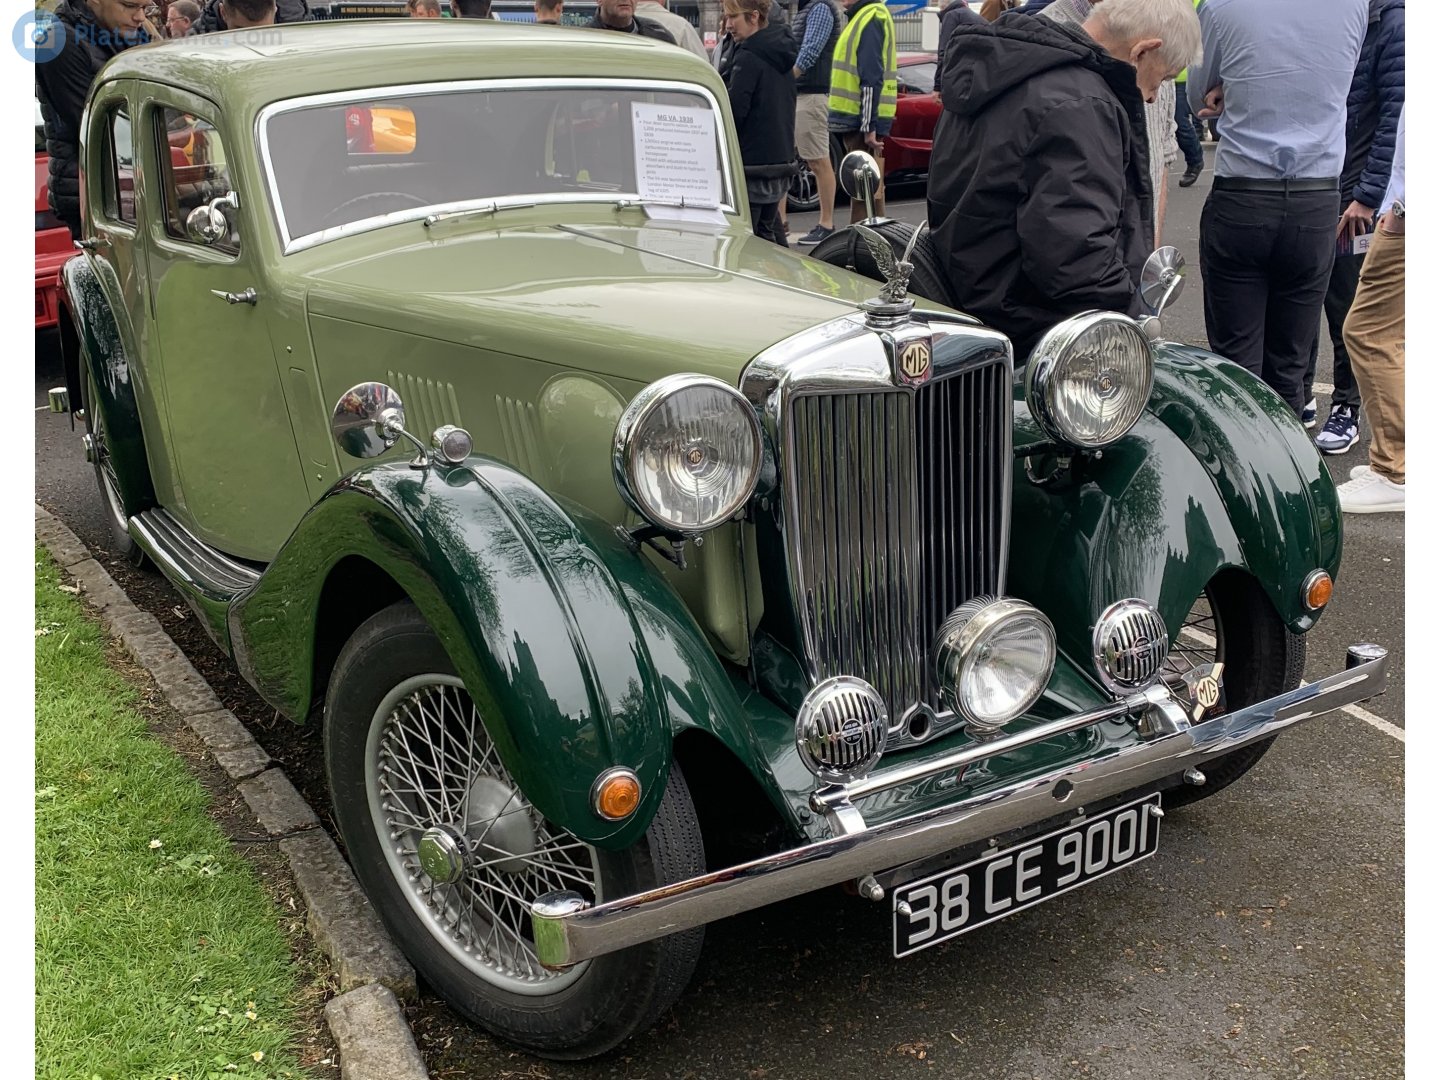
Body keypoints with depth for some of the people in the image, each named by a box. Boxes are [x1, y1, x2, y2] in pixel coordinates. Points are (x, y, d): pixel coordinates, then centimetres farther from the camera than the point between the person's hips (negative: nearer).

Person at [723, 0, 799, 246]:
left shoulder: (748, 56, -15)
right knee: (768, 230, 19)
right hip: (781, 159, 9)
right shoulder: (781, 55, 13)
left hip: (752, 163, -9)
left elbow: (735, 109, -21)